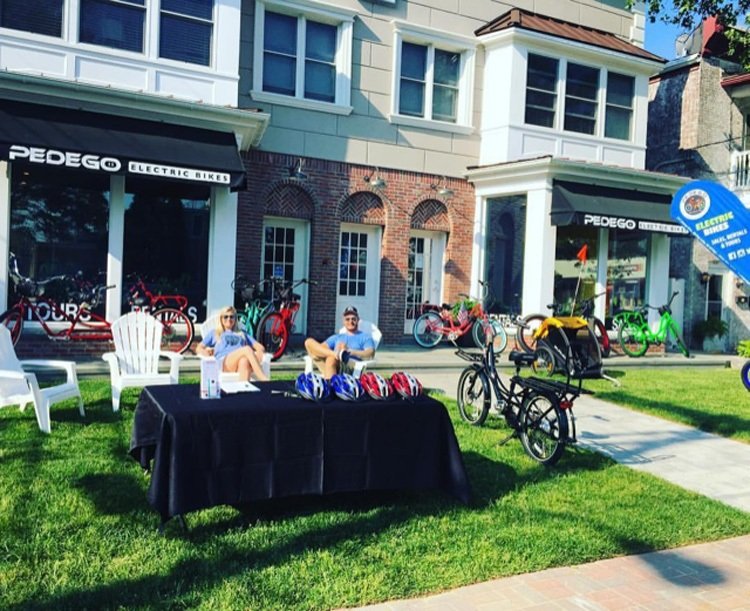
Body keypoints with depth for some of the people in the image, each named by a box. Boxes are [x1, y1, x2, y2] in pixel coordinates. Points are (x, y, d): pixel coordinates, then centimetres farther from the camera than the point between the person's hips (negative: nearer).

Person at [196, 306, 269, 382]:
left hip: (242, 359, 2)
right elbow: (199, 348, 22)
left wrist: (259, 352, 2)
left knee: (244, 361, -40)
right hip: (224, 362, -2)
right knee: (247, 349, -35)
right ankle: (264, 380, -50)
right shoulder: (214, 333, 33)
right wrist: (205, 352, -3)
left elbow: (260, 347, 27)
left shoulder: (242, 333, 37)